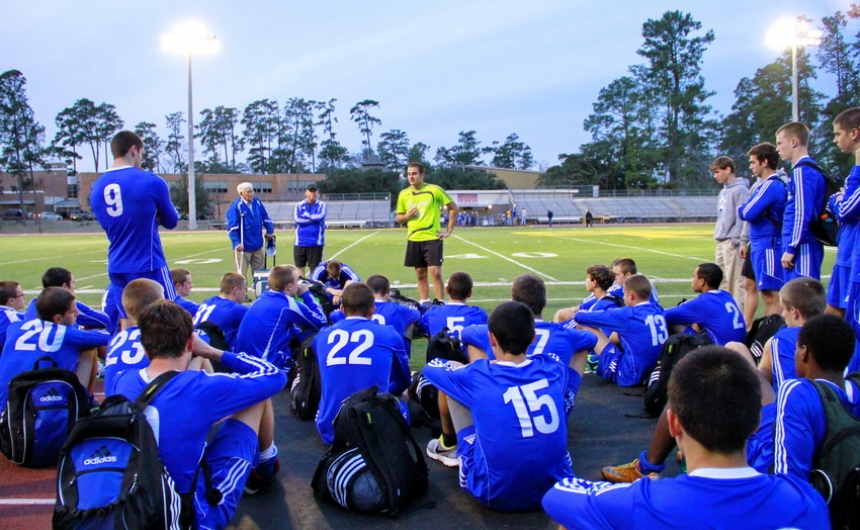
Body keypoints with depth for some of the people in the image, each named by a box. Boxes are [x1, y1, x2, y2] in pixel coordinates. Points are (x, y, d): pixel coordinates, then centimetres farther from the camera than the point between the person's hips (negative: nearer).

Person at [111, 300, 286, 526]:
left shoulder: (124, 380, -8)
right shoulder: (200, 389, -24)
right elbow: (275, 376, -10)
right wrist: (214, 352, -4)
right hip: (198, 514, -5)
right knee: (259, 393, 4)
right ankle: (266, 463, 31)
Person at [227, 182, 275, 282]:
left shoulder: (257, 203, 5)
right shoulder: (236, 207, -14)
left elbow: (266, 218, 17)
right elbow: (232, 227, -18)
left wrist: (270, 231, 10)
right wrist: (236, 243, -25)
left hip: (257, 245, 6)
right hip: (243, 247, -6)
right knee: (242, 274, 1)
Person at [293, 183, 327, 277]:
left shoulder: (322, 205, 4)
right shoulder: (299, 205, 8)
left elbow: (320, 217, -16)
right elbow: (297, 219, -9)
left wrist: (306, 215, -3)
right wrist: (314, 218, -8)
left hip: (316, 243, -2)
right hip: (300, 242, 2)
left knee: (315, 268, 1)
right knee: (300, 267, 7)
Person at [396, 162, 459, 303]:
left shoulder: (434, 190, -7)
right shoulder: (404, 194, 5)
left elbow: (454, 208, -1)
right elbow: (399, 217, 15)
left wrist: (449, 231, -4)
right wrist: (407, 216, -8)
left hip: (432, 238, -4)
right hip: (414, 240, 4)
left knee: (435, 273, -9)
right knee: (420, 274, 10)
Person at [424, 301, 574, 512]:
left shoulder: (476, 377, -11)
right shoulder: (552, 368, -3)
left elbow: (431, 368, 11)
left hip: (497, 494, -3)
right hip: (556, 488, 4)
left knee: (451, 382, 7)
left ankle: (449, 445, 36)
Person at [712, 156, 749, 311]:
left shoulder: (740, 189, -10)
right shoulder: (723, 191, 18)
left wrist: (735, 240, -17)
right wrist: (718, 234, 15)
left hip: (731, 242, -9)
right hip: (721, 242, 9)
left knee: (735, 280, -7)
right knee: (722, 280, 13)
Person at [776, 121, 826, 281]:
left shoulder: (802, 171, -12)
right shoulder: (806, 170, 17)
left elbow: (803, 214, -18)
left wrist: (791, 248, -16)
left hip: (802, 249, -10)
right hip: (801, 247, 10)